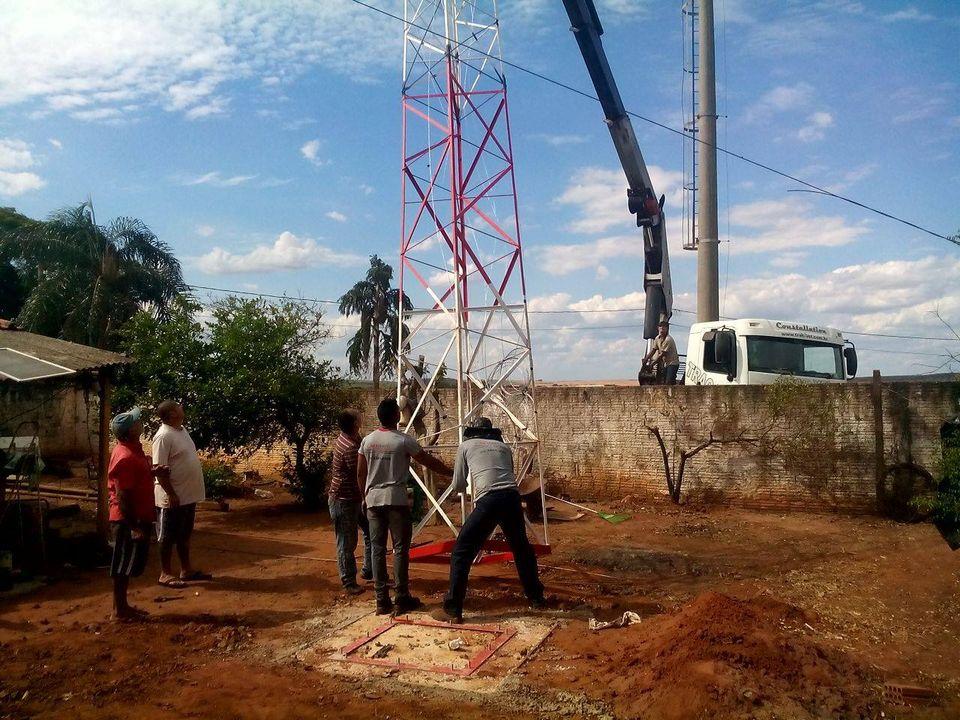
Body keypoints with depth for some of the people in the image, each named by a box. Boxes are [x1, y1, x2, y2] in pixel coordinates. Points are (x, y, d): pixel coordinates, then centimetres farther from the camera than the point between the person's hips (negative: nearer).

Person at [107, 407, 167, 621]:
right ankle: (119, 610, 12)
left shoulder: (133, 449, 8)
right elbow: (122, 495, -23)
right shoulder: (125, 457, -22)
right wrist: (134, 526, -22)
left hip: (137, 517, 10)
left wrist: (153, 472, 5)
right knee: (124, 564, 1)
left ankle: (123, 605, 26)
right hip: (128, 521, -10)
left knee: (129, 563, 16)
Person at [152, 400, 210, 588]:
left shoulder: (182, 429, 10)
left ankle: (186, 569, 27)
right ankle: (166, 574, 14)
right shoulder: (164, 436, -19)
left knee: (184, 535, 17)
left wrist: (193, 490, 20)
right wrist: (171, 495, -22)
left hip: (188, 495, 9)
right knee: (168, 537, 4)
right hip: (173, 498, -9)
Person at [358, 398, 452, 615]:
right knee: (400, 549, 3)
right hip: (396, 501, -4)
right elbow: (430, 462, -3)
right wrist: (452, 472, 10)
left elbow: (360, 473, 9)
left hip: (373, 501, 5)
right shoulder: (403, 440, -9)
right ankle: (402, 599, 7)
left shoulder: (367, 440, 4)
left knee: (377, 549, 7)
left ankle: (382, 601, 9)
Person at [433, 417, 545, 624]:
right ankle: (536, 598, 36)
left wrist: (469, 486, 43)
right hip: (512, 497, 4)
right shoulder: (503, 446, 26)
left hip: (488, 500, -4)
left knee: (462, 553, 5)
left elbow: (458, 487, 20)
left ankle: (452, 610, 3)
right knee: (522, 549, 25)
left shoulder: (466, 445, 18)